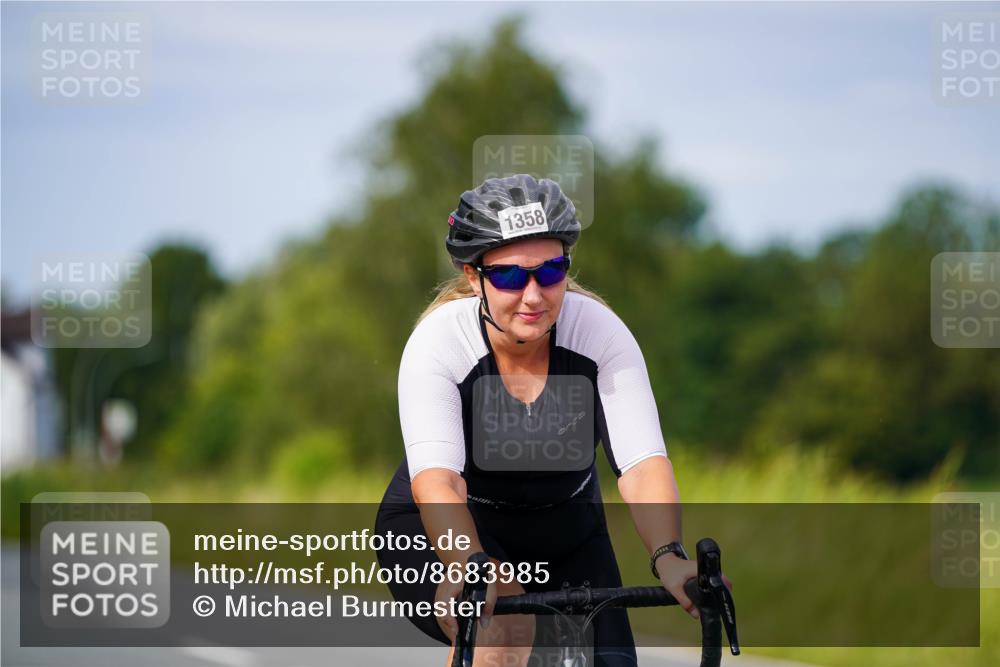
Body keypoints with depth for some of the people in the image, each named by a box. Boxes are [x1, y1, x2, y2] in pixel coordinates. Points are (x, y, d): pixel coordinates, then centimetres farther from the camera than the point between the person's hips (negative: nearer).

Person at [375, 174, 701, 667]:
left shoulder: (601, 332, -21)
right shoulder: (438, 342, -26)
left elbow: (643, 464, -30)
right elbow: (435, 480, -39)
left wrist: (668, 557, -49)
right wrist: (471, 568, -58)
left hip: (564, 531, 3)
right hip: (439, 530, -3)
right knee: (503, 623, -33)